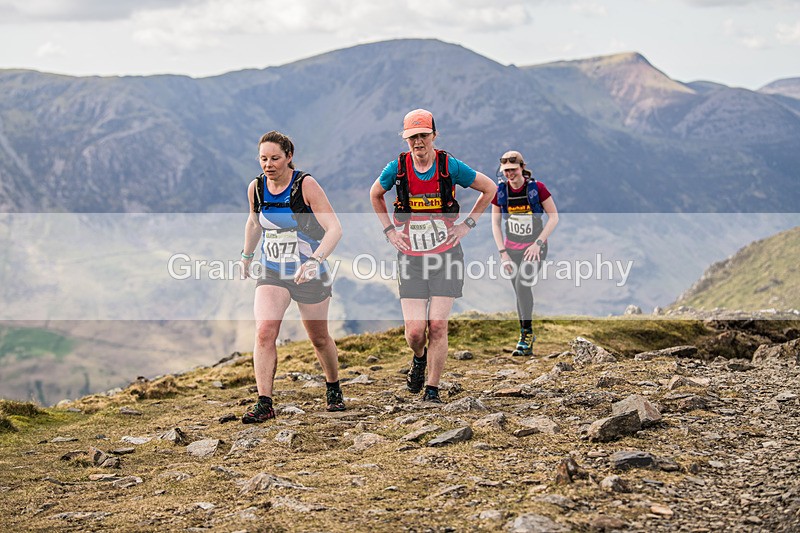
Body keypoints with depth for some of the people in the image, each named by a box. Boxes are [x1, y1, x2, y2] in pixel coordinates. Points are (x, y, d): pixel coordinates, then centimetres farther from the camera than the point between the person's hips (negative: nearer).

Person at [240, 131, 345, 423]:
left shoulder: (306, 185, -17)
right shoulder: (256, 188, -3)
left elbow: (335, 228, -24)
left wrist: (315, 260, -38)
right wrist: (247, 255, 28)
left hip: (310, 274, -3)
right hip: (271, 273, 3)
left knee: (319, 338, 12)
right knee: (264, 332, -18)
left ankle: (334, 389, 39)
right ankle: (264, 404, -18)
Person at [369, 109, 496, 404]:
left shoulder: (450, 166, -7)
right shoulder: (398, 167, -3)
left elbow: (489, 188, 7)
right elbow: (375, 195, 18)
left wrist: (467, 224, 2)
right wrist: (389, 229, 9)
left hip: (446, 255, -1)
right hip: (411, 258, 1)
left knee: (437, 326, -7)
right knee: (415, 331, -4)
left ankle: (432, 390, 5)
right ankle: (419, 358, 31)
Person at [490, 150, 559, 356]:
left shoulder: (537, 188, -12)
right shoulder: (500, 191, -4)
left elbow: (554, 217, -7)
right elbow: (495, 224, 3)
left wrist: (538, 243, -14)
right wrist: (502, 252, -4)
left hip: (534, 247, -4)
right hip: (512, 248, 4)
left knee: (523, 283, -24)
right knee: (520, 293, 5)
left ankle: (527, 333, -15)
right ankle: (526, 340, 14)